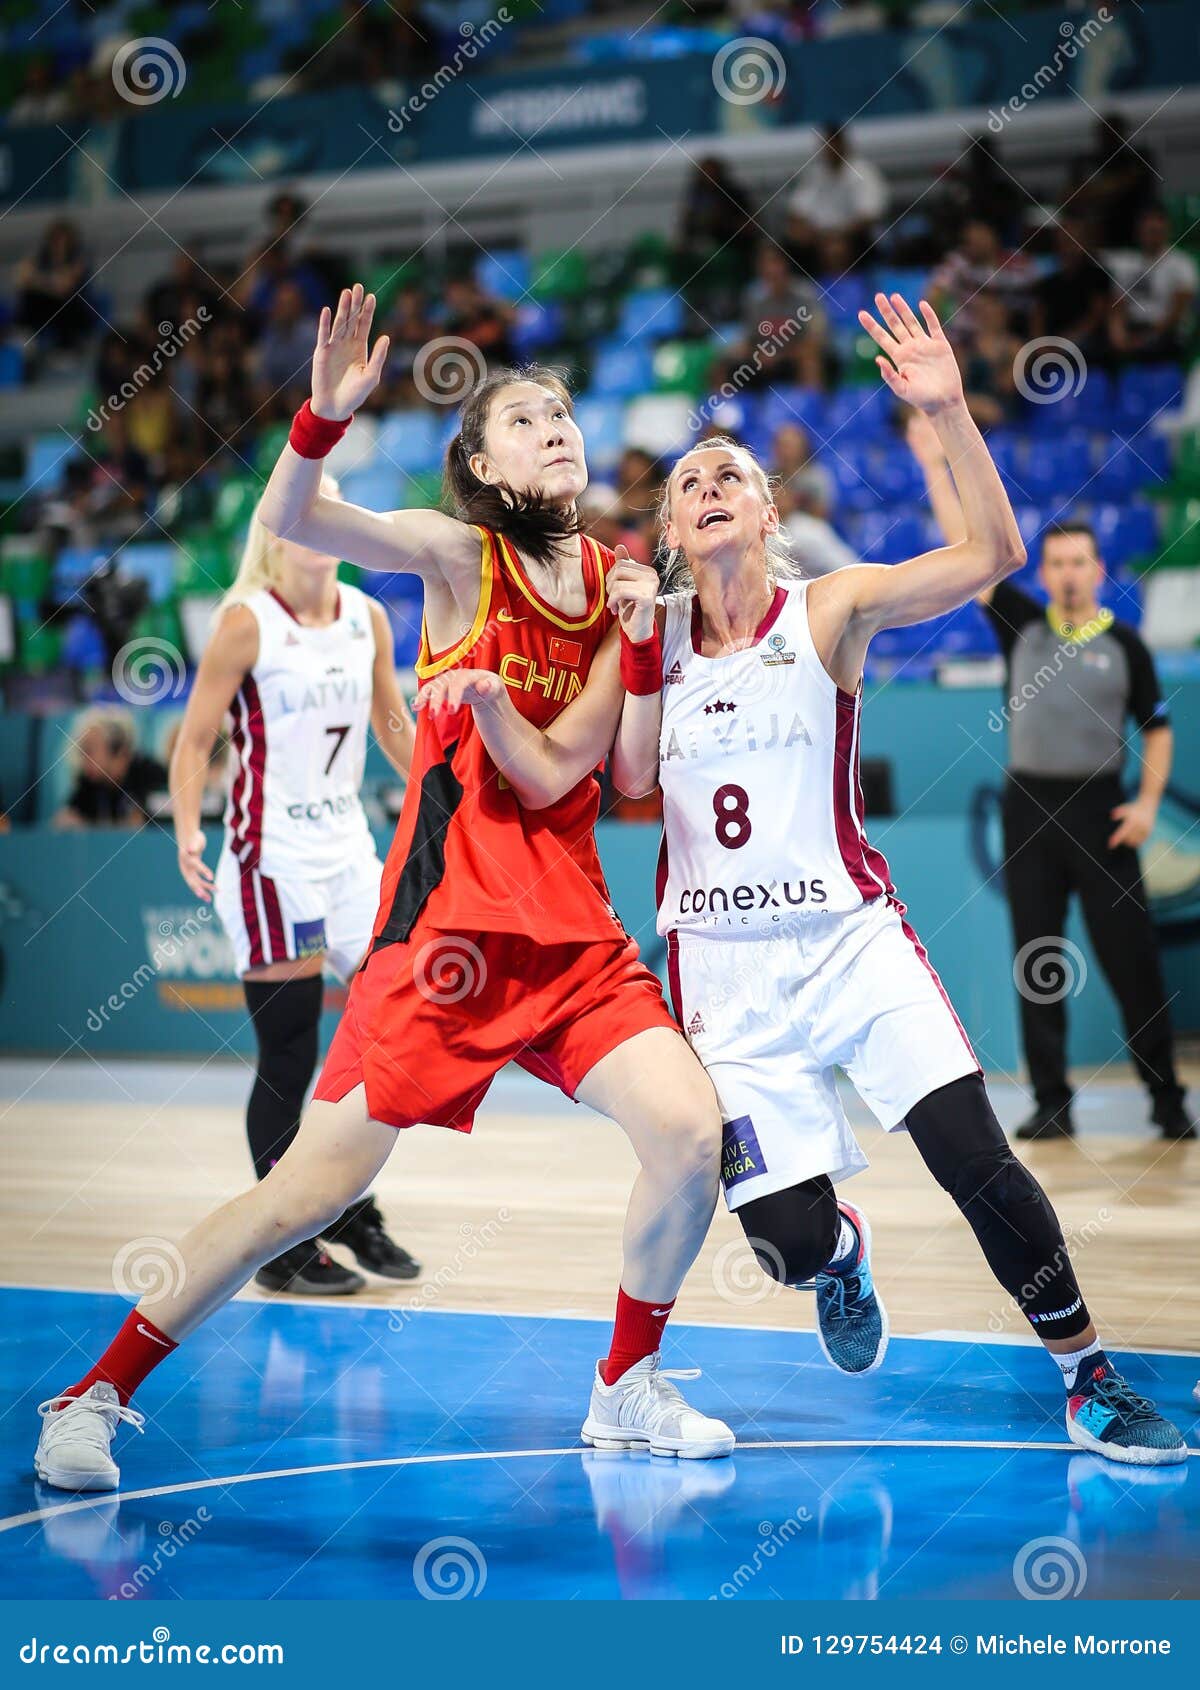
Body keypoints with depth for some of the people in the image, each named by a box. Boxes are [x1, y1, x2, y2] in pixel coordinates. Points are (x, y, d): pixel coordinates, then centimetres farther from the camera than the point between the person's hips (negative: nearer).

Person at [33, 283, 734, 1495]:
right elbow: (289, 521, -18)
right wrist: (328, 413, -36)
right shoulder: (460, 555, -3)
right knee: (314, 1186, -6)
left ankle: (627, 1393, 10)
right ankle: (97, 1393, 8)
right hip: (449, 917, -5)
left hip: (573, 927, 5)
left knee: (690, 1127, -12)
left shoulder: (614, 579, 10)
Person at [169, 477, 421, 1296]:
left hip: (348, 847, 6)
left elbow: (395, 726, 18)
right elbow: (196, 740, -9)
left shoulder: (367, 617, 6)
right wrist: (188, 830, -22)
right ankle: (283, 1249, 11)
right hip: (273, 859, -6)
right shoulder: (247, 621, -10)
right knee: (289, 1059, -2)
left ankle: (352, 1206, 24)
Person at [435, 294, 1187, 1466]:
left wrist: (948, 413, -25)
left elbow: (994, 554, -15)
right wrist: (485, 700, -18)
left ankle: (1090, 1383, 5)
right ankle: (843, 1257, 35)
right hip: (725, 969, 2)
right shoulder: (648, 635, 4)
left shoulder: (829, 609, -3)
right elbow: (554, 775, -1)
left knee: (977, 1161, -14)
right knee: (792, 1244, -4)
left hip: (852, 939, -1)